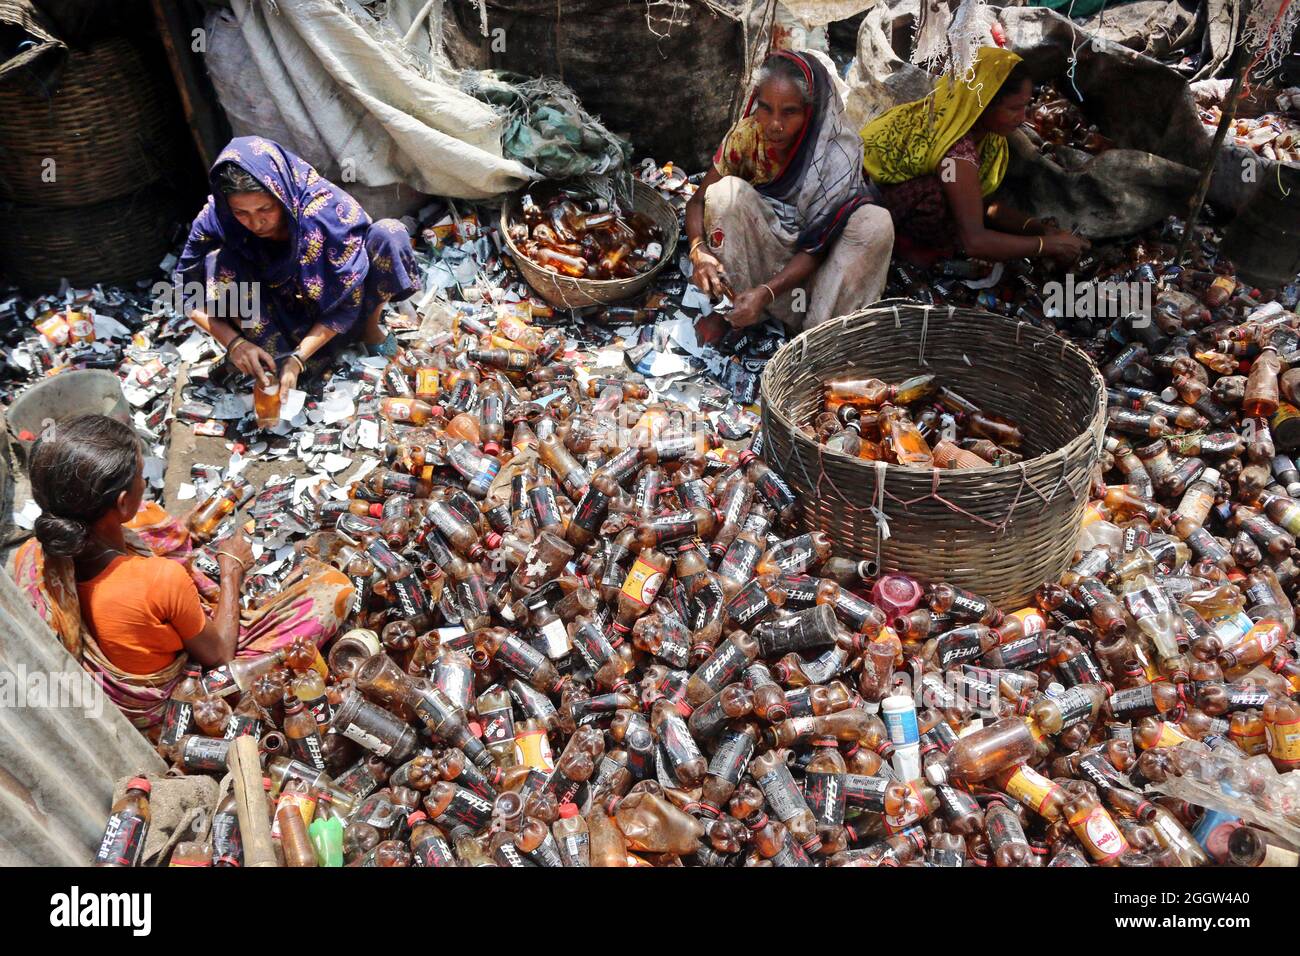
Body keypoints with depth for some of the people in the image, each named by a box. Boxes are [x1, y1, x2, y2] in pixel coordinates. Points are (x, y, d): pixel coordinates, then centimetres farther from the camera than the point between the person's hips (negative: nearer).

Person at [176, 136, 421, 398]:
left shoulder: (327, 209, -30)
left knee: (389, 233, -26)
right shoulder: (216, 219, -22)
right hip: (281, 315, 2)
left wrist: (298, 358, -30)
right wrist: (233, 342, -28)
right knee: (217, 263, -26)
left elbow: (348, 298, -23)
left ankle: (370, 326, -1)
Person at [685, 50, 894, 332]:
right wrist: (699, 250, -32)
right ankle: (728, 307, -16)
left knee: (876, 223, -27)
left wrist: (766, 292, -37)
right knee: (727, 192, -27)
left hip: (804, 264, -1)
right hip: (755, 251, 1)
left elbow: (816, 248, -22)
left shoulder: (837, 156, -21)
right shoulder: (747, 135, -17)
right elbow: (698, 201, -10)